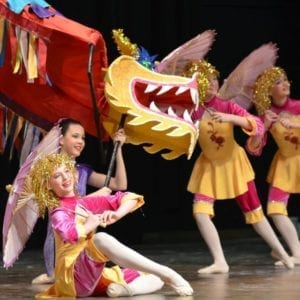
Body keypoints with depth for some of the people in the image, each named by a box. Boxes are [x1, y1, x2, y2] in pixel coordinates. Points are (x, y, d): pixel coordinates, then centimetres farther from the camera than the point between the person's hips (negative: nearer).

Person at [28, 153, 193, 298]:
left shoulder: (85, 203, 14)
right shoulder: (58, 213, -6)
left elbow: (129, 198, 11)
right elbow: (71, 234, -31)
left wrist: (117, 214, -10)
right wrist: (96, 221, -14)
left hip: (97, 273, 8)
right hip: (75, 278, -8)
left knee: (156, 279, 10)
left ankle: (124, 288, -16)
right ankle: (166, 274, -35)